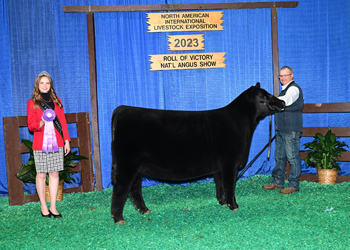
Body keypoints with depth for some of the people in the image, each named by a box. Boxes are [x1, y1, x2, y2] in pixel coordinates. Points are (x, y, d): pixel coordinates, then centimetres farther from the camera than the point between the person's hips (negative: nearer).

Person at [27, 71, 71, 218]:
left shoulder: (56, 101, 13)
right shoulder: (32, 103, 3)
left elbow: (63, 122, 14)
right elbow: (31, 126, 0)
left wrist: (66, 140, 8)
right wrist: (41, 123, -21)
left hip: (57, 144, 3)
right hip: (40, 144, -3)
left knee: (54, 174, 2)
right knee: (41, 174, 0)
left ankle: (53, 207, 10)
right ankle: (43, 207, 11)